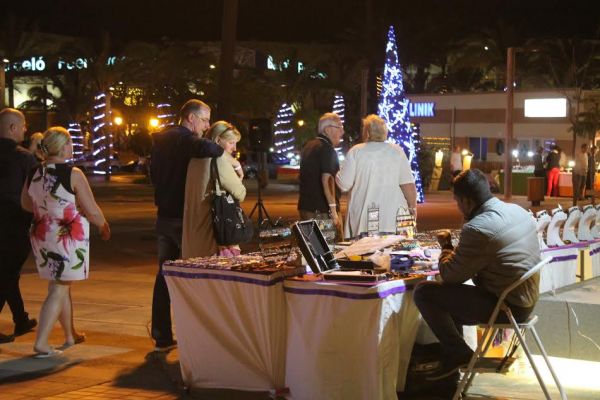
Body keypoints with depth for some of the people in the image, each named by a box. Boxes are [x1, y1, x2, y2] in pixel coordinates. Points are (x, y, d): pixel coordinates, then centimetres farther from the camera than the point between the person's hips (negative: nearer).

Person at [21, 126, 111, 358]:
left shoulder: (33, 174, 0)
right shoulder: (73, 174, -16)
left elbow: (26, 204, 15)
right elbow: (92, 210, -13)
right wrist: (104, 227, 5)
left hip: (41, 235, 6)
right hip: (69, 236, -6)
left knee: (61, 286, 20)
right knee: (58, 290, 0)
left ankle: (70, 335, 33)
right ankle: (41, 343, -7)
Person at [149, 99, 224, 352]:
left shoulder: (162, 139, 13)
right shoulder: (185, 139, -15)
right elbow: (205, 148, -37)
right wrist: (225, 154, -20)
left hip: (164, 215, 8)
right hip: (184, 217, -8)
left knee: (165, 274, 10)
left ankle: (162, 337, 13)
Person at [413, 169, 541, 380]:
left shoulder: (477, 229, -23)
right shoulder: (517, 210, 5)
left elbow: (449, 275, -13)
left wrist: (446, 246, 5)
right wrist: (455, 248, 15)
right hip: (526, 301, 10)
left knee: (423, 292, -8)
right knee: (451, 292, 29)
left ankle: (459, 353, 4)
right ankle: (452, 354, 31)